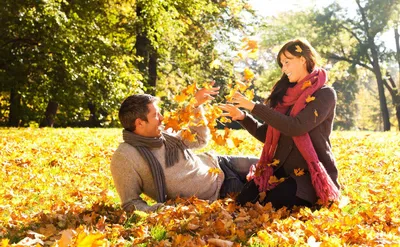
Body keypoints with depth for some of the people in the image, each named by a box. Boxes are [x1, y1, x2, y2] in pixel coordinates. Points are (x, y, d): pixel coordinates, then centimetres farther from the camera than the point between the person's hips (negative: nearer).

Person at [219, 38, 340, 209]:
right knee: (243, 202, -16)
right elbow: (267, 135, 15)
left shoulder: (325, 94, -7)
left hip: (310, 173, -5)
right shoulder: (287, 94, 12)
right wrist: (243, 117, -1)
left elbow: (296, 127, -23)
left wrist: (254, 106, -20)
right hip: (281, 169, 5)